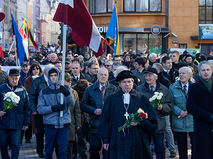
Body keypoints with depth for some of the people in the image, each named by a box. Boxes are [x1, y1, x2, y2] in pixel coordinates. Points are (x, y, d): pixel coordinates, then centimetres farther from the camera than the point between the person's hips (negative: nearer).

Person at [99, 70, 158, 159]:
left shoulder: (141, 98, 7)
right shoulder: (112, 99, 8)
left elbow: (152, 120, 6)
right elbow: (105, 120, 8)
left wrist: (139, 122, -12)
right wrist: (105, 140, 3)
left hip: (137, 141, 0)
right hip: (118, 141, 0)